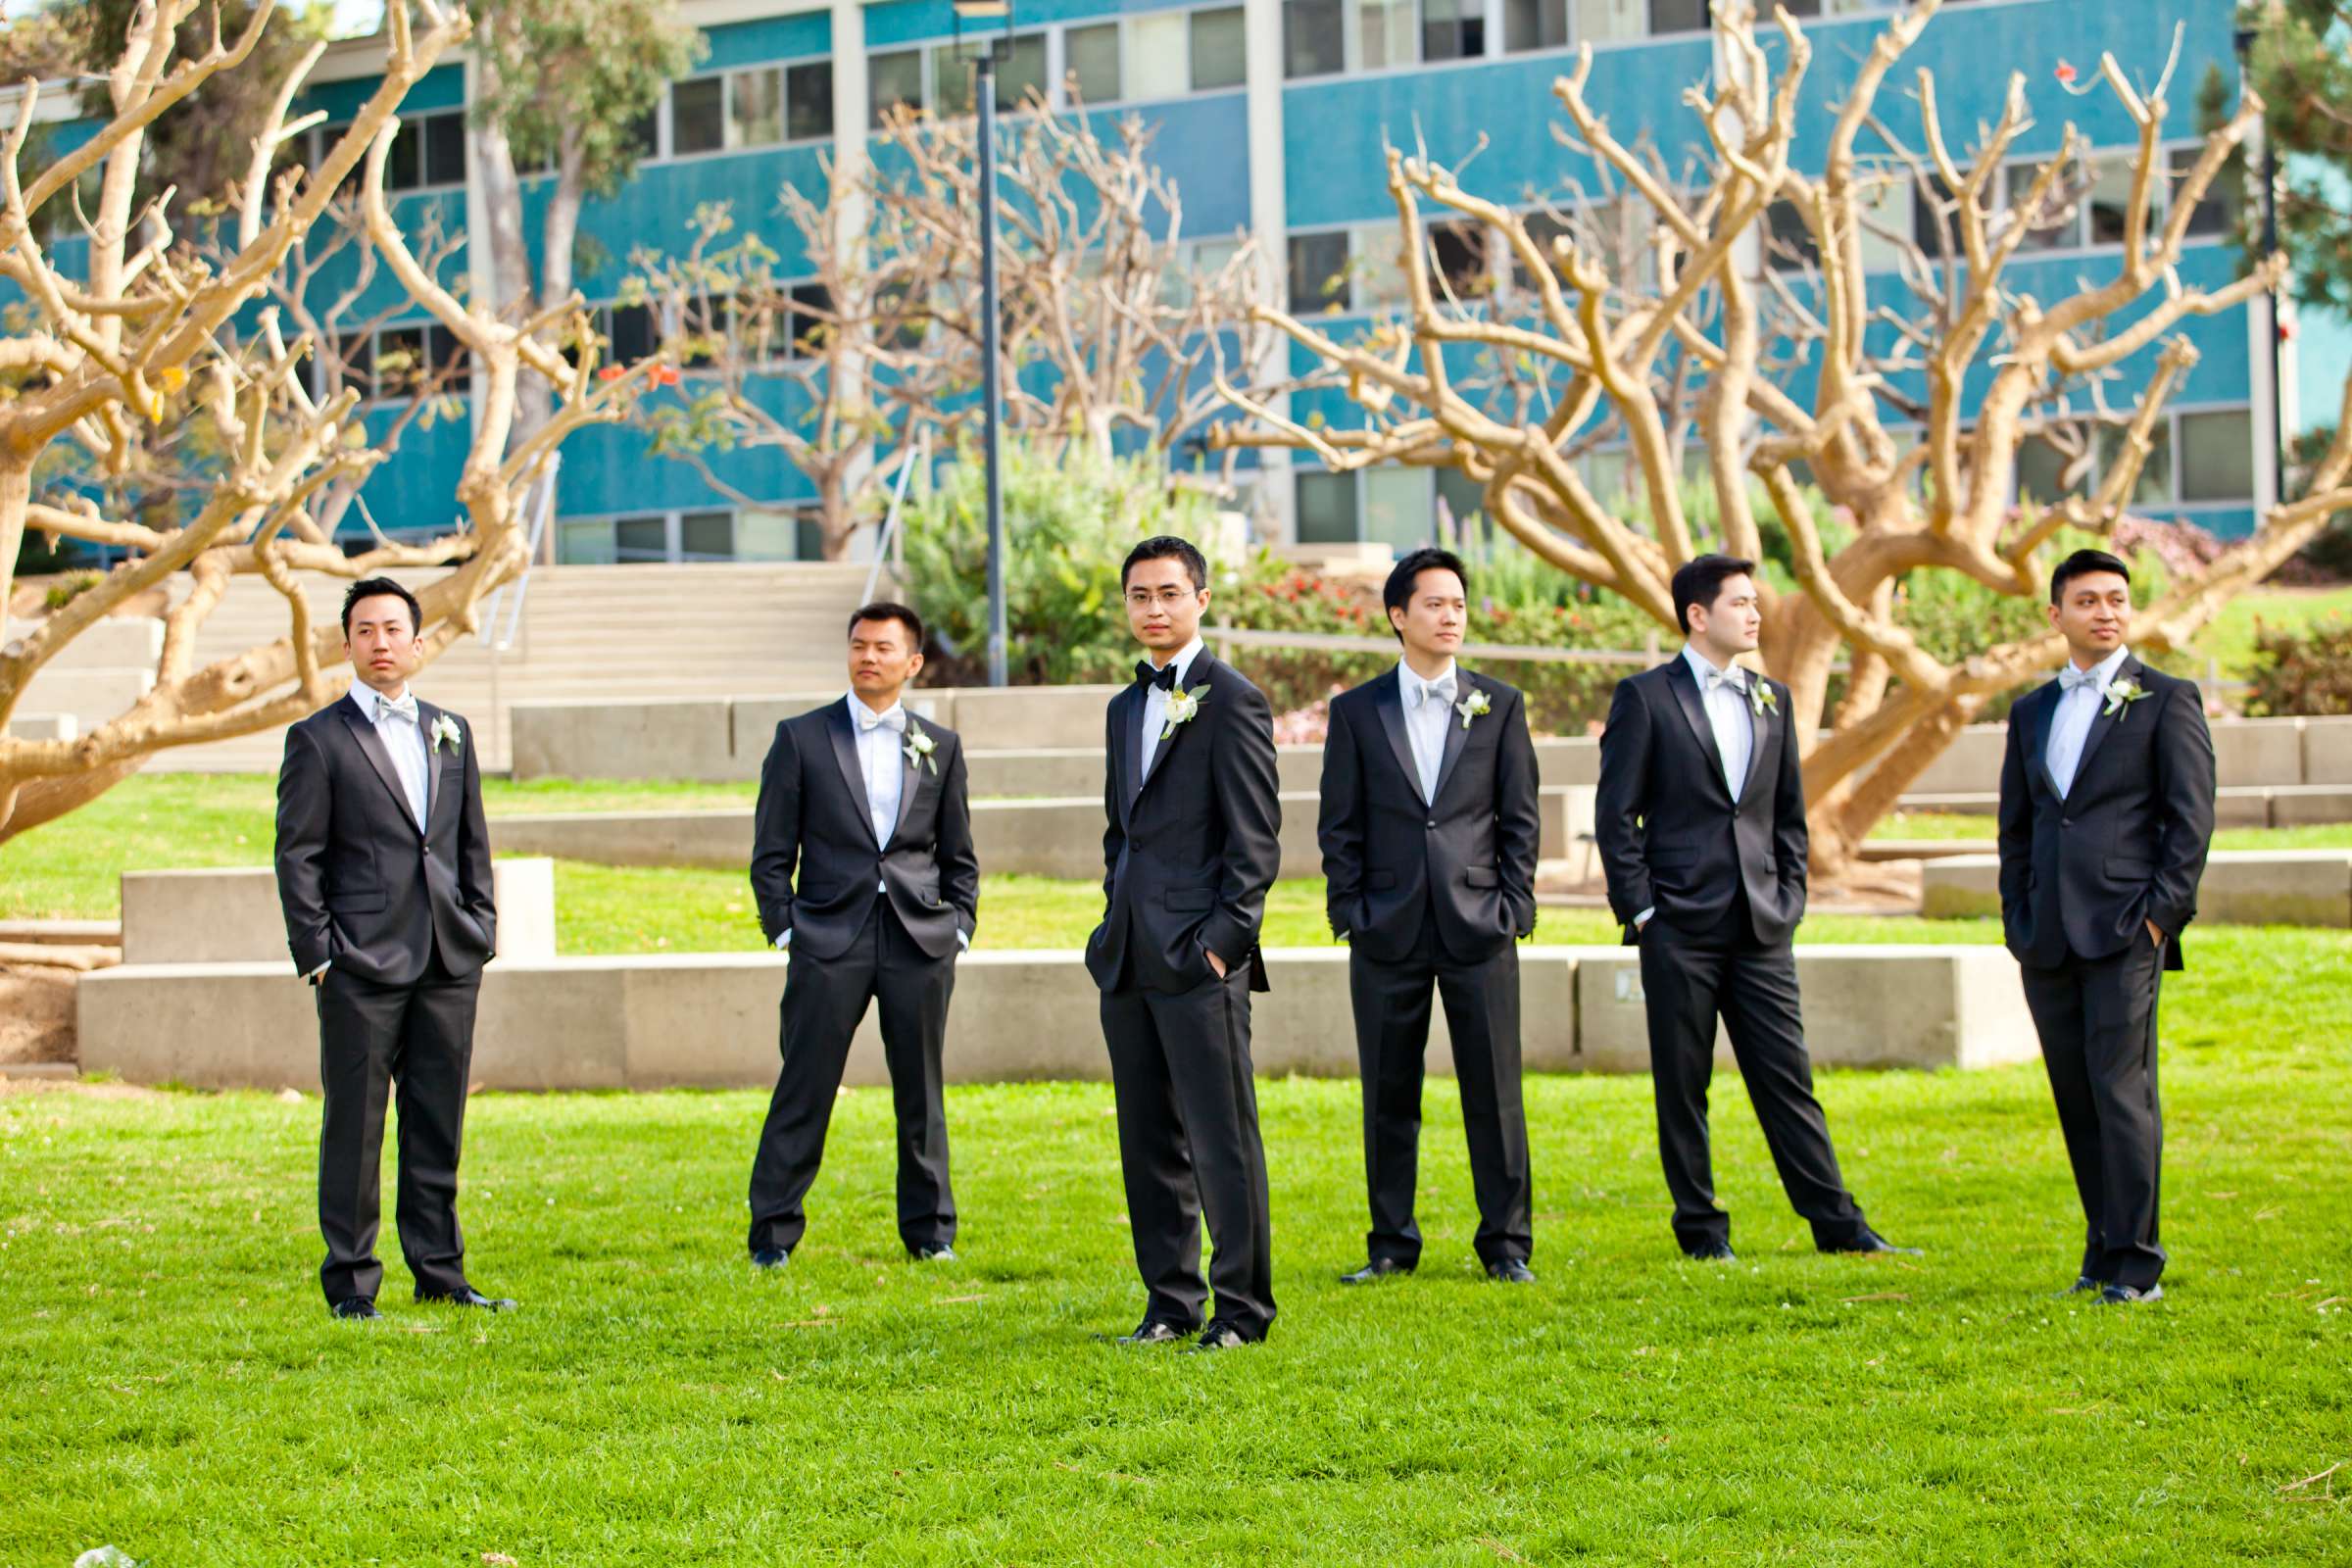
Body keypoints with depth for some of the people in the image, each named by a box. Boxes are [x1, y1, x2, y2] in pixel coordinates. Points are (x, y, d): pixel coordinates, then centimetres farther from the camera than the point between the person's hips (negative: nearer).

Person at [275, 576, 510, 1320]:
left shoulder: (451, 733, 15)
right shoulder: (318, 740, 0)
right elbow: (297, 857, -2)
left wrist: (480, 930, 9)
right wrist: (317, 956, -8)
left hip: (448, 963, 5)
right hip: (362, 964, -5)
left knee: (438, 1124, 9)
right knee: (354, 1125, -2)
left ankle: (440, 1272, 16)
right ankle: (350, 1281, 4)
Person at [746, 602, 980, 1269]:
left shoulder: (940, 747, 12)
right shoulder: (800, 738, 6)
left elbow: (959, 857, 16)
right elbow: (771, 852, 5)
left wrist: (959, 928, 5)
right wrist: (783, 929, -3)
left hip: (920, 943, 2)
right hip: (829, 939, -2)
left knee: (921, 1093, 7)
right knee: (803, 1090, -3)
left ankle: (930, 1231, 16)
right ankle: (773, 1233, 3)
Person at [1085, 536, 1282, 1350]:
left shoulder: (1232, 701, -6)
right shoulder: (1126, 708, 18)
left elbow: (1256, 840, -10)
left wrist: (1224, 935, -15)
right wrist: (1115, 922, 14)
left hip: (1200, 956, -8)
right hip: (1130, 960, 8)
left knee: (1222, 1138, -5)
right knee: (1148, 1140, 10)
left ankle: (1242, 1305, 1)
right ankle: (1170, 1299, 17)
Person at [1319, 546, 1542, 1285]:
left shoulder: (1500, 706, 7)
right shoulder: (1356, 711, 6)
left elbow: (1521, 817, 7)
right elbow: (1339, 825, 6)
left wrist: (1513, 906, -2)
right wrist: (1349, 912, -2)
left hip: (1478, 927, 0)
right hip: (1389, 933, 0)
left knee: (1495, 1090, 0)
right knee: (1388, 1094, 5)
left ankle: (1506, 1244, 8)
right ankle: (1392, 1245, 14)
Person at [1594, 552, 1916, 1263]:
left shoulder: (1771, 698, 14)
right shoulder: (1645, 697, -1)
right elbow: (1616, 813, -3)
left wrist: (1789, 897, 8)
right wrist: (1639, 909, -7)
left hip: (1760, 926, 4)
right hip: (1680, 925, -4)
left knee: (1787, 1077, 4)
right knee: (1683, 1085, 2)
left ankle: (1836, 1223, 4)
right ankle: (1700, 1227, 11)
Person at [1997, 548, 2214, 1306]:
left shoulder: (2166, 700, 2)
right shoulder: (2031, 712, 17)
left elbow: (2191, 816, -3)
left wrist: (2161, 911, -10)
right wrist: (2018, 919, 10)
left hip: (2125, 930, -5)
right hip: (2049, 940, 5)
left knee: (2122, 1089, -10)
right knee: (2075, 1096, 6)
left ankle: (2135, 1263, -8)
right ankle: (2105, 1247, 14)